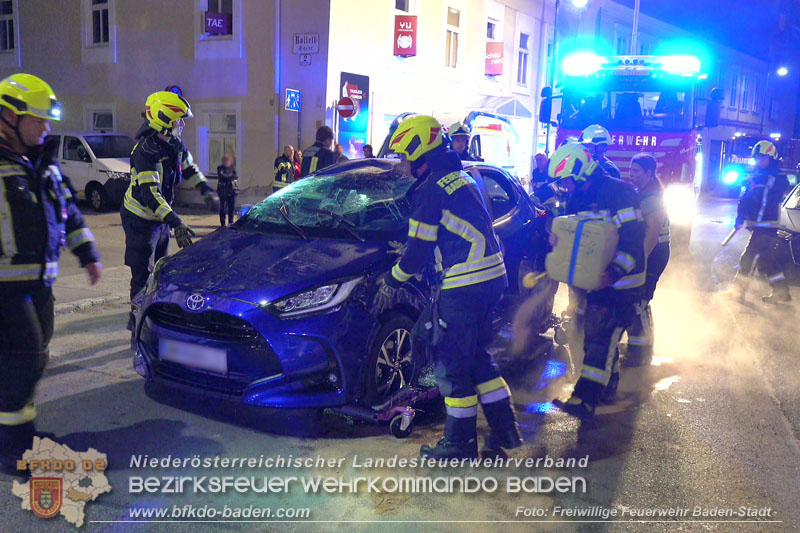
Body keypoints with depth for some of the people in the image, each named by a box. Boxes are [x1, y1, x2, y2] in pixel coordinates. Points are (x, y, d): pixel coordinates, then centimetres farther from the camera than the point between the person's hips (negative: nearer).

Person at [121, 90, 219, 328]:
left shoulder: (176, 145, 0)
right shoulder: (146, 152, -27)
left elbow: (190, 169, 19)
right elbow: (149, 194, -35)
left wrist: (207, 192, 4)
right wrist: (176, 223, -43)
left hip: (161, 217, 9)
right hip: (140, 219, -9)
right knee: (143, 273, -4)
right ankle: (137, 317, 8)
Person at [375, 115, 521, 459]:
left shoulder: (430, 189, -12)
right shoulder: (461, 178, 17)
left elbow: (419, 250, -11)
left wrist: (391, 282, 4)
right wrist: (410, 254, 30)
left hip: (465, 285, -10)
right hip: (492, 276, 10)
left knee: (452, 366, 3)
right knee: (476, 357, 20)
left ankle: (460, 441, 13)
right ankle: (504, 429, 25)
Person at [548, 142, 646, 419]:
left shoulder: (619, 193, -17)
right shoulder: (577, 198, 10)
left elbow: (633, 239, -24)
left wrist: (614, 273, -34)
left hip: (619, 283, -9)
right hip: (592, 279, 9)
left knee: (601, 337, -12)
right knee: (598, 335, 16)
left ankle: (586, 400, -14)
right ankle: (607, 386, 33)